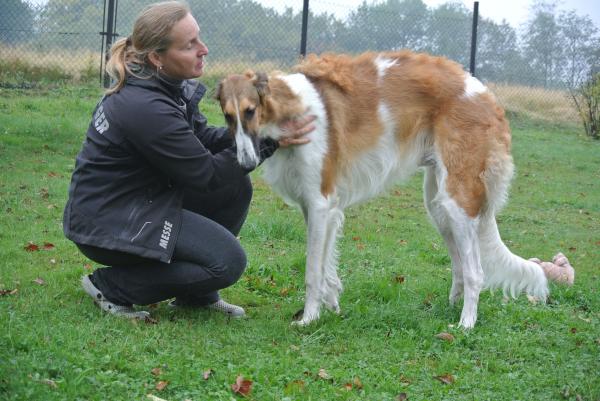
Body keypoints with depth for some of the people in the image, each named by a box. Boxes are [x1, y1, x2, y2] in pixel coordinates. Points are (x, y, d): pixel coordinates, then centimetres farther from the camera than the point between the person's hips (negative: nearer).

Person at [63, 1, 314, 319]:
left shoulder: (167, 84, -1)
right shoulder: (145, 107, -28)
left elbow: (202, 137, 8)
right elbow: (207, 175, -20)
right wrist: (270, 142, -16)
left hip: (141, 199, 10)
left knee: (236, 186, 5)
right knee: (228, 261, -14)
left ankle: (195, 294, 15)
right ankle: (111, 286, -4)